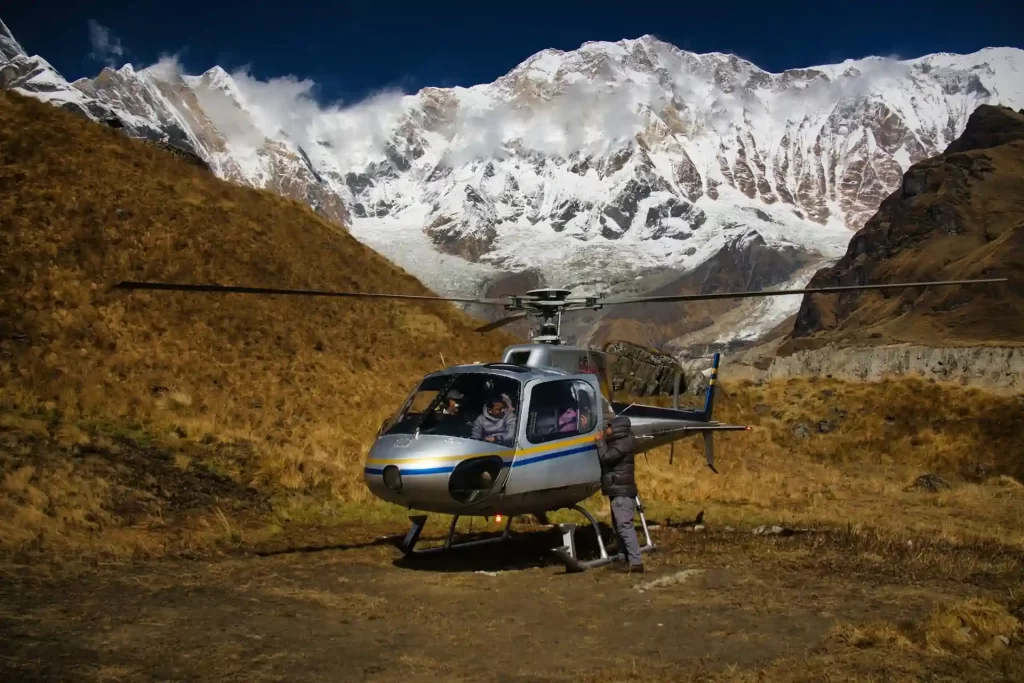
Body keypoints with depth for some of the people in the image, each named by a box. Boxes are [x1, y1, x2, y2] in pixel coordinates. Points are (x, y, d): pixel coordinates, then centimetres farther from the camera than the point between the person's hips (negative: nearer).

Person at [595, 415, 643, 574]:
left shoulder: (623, 443, -13)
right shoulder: (617, 443, 19)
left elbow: (606, 457, -22)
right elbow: (607, 458, 16)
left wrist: (601, 441, -9)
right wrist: (603, 441, 8)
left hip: (622, 492, -11)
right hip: (619, 491, 11)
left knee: (625, 526, -14)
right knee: (620, 526, 12)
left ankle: (636, 562, -17)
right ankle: (629, 559, 15)